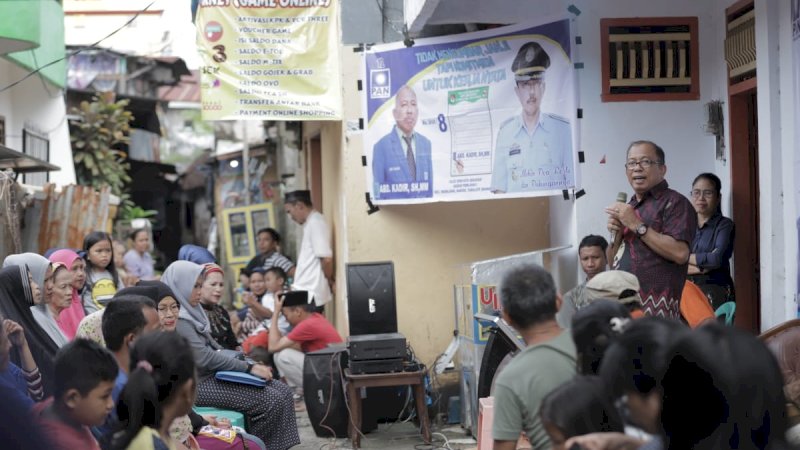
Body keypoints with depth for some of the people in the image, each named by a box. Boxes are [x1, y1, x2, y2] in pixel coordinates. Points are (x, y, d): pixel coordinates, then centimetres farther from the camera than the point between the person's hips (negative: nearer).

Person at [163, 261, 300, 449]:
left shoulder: (191, 313, 14)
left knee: (282, 391, -2)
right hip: (199, 384, -10)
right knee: (272, 401, -18)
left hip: (214, 375, 10)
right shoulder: (178, 319, -16)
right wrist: (248, 367, -17)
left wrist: (248, 363, 5)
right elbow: (205, 358, -21)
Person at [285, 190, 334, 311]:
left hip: (311, 295, -9)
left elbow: (326, 258, -19)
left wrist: (330, 280, -4)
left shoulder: (315, 223, -14)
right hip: (306, 292, 9)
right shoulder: (310, 223, 16)